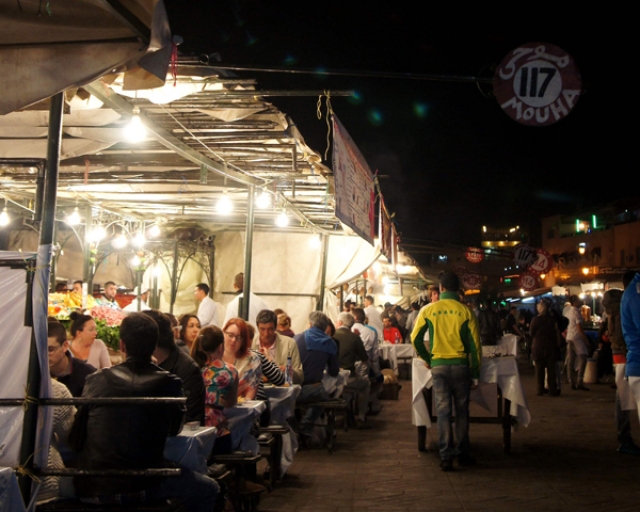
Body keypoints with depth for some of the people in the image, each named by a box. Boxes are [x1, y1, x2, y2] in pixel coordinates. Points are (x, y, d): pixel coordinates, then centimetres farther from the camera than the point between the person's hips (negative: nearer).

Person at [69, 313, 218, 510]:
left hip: (90, 490, 3)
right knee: (208, 489, 21)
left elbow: (75, 438, 2)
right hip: (142, 487, -2)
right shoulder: (169, 383, -7)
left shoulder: (96, 379, -4)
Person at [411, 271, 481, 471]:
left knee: (443, 411, 4)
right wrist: (475, 375, 6)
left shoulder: (428, 310, -1)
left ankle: (446, 457, 3)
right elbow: (474, 345, -1)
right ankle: (462, 453, 20)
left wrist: (426, 358, 16)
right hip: (460, 365, 0)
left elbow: (415, 338, 0)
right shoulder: (465, 311, -2)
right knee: (461, 410, 12)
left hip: (439, 365, 0)